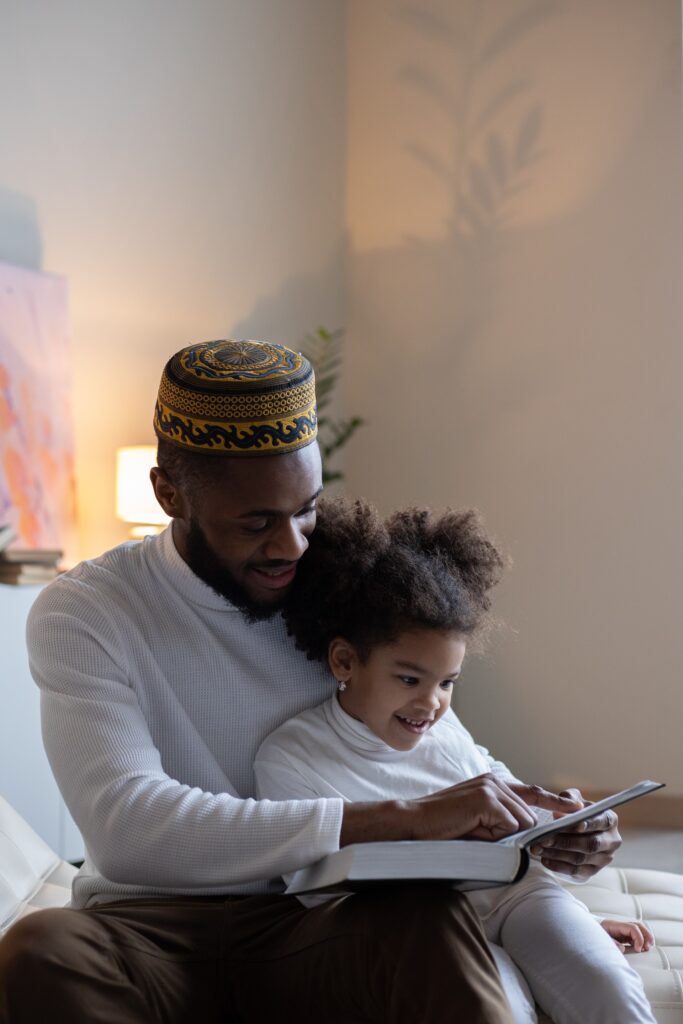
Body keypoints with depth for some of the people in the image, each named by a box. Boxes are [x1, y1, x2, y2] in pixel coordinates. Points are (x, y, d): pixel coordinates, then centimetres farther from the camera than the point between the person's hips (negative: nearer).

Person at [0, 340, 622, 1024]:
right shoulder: (80, 614, -10)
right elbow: (127, 828, -25)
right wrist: (399, 819, -30)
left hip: (305, 924, 1)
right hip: (149, 931, 0)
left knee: (433, 919, -33)